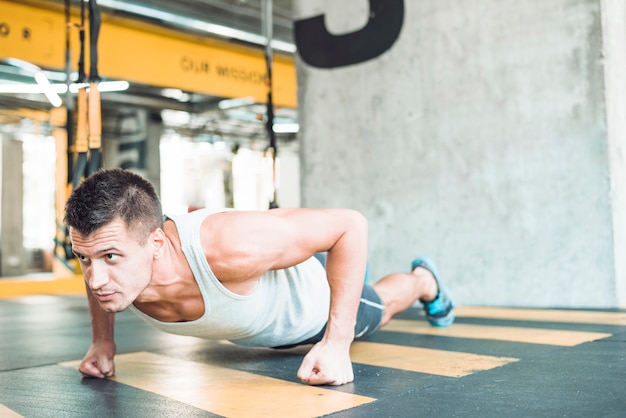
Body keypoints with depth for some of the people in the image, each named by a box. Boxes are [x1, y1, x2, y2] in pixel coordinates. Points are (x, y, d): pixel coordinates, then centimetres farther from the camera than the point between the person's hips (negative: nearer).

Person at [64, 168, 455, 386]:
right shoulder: (108, 259, -35)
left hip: (312, 303, -4)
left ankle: (424, 280, 64)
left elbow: (351, 223, -39)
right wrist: (103, 341, -14)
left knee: (376, 312, 30)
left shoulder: (227, 248, -52)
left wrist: (336, 343, -40)